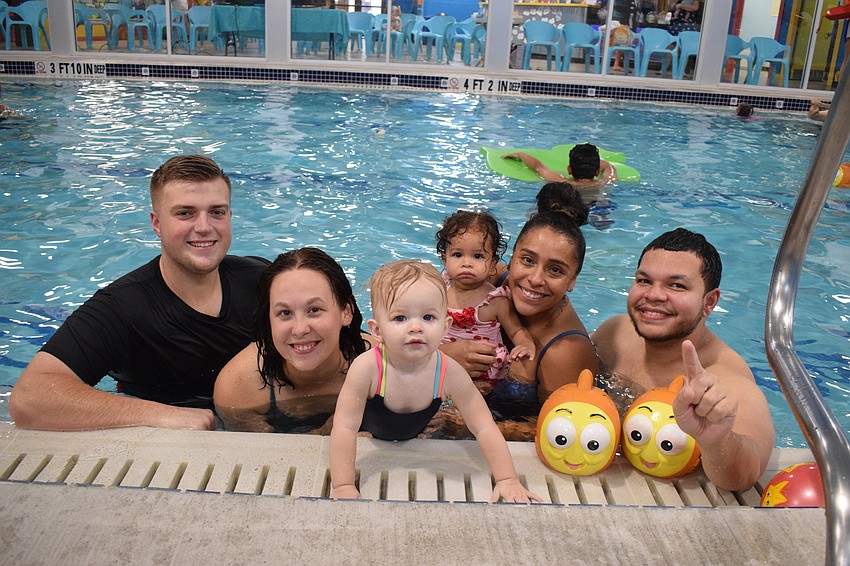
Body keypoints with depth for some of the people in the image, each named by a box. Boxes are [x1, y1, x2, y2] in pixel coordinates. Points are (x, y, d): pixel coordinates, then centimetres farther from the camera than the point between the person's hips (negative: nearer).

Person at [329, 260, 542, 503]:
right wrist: (343, 487, -39)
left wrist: (507, 480, -27)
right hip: (367, 435, -3)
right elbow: (344, 428, -36)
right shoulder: (367, 368, -40)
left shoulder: (450, 373, -33)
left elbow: (484, 428, -24)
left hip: (415, 436, 3)